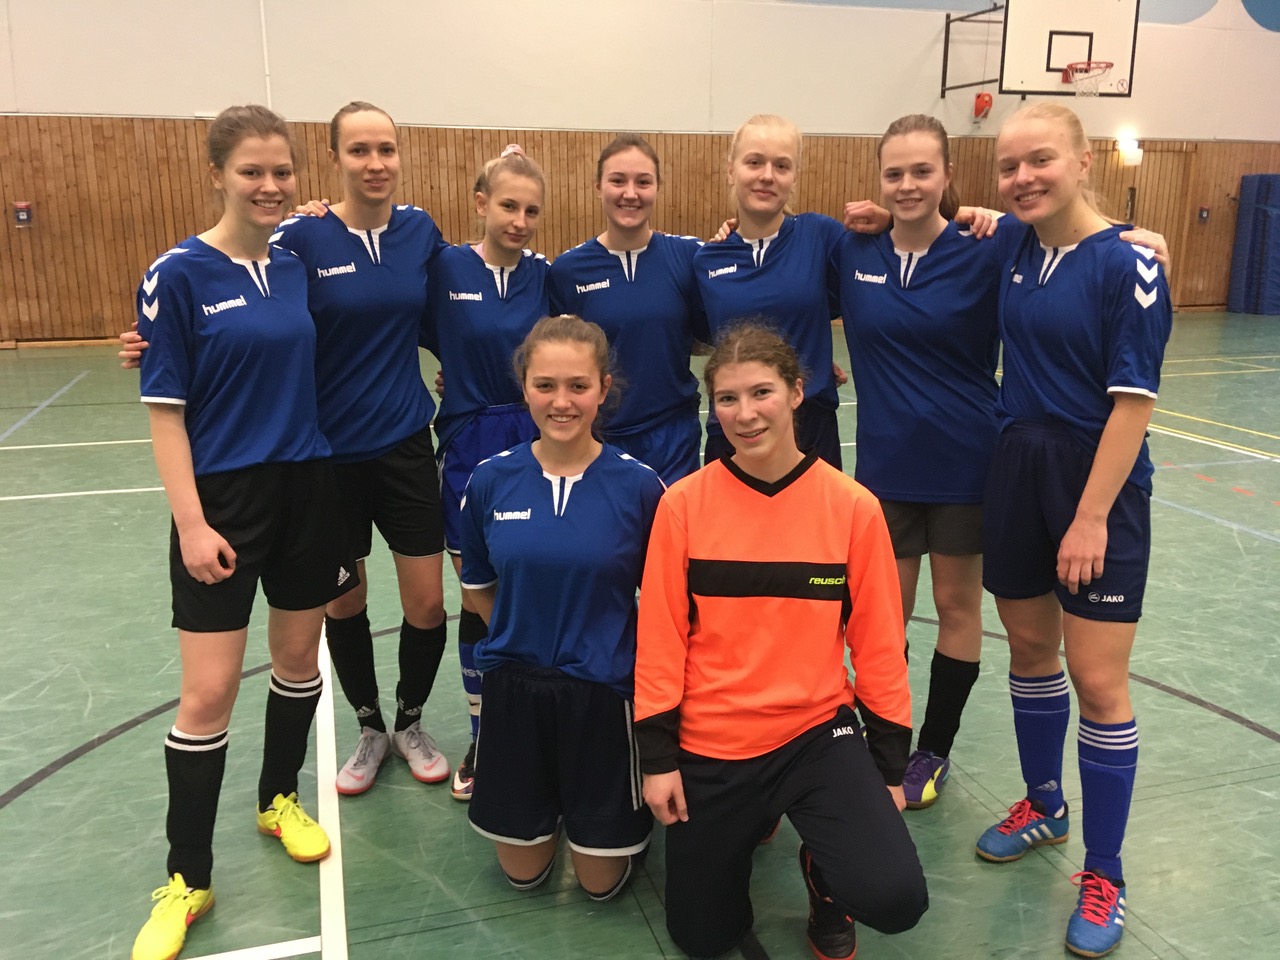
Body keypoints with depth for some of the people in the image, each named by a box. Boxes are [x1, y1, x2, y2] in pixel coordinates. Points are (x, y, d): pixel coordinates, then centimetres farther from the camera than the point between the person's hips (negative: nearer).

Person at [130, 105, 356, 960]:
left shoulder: (303, 262, 4)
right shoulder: (179, 274, -9)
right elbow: (165, 410, -10)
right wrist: (191, 521, -14)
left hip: (309, 489, 5)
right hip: (225, 500, -4)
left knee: (299, 655, 16)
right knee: (208, 694, -1)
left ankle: (280, 797, 40)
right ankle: (188, 880, 18)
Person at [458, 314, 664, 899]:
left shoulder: (639, 486, -14)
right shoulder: (491, 481, -7)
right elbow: (478, 588, 7)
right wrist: (523, 636, 0)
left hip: (603, 691, -2)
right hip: (514, 689, 2)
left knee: (602, 881, 12)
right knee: (522, 872, 18)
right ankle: (551, 798, 46)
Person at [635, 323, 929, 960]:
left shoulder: (852, 506, -9)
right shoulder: (683, 504, -10)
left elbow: (878, 643, -2)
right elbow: (659, 638, -4)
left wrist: (889, 763, 1)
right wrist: (657, 754, -4)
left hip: (819, 734, 0)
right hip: (708, 743, 1)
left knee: (895, 900, -21)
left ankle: (825, 870, 15)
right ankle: (752, 820, 39)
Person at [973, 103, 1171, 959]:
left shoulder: (1127, 266, -13)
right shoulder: (1014, 253, 3)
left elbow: (1132, 402, -16)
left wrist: (1091, 516, -17)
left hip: (1098, 486, -6)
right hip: (1017, 472, 6)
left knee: (1098, 681, -1)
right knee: (1030, 649, 16)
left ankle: (1105, 876, 15)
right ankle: (1044, 806, 38)